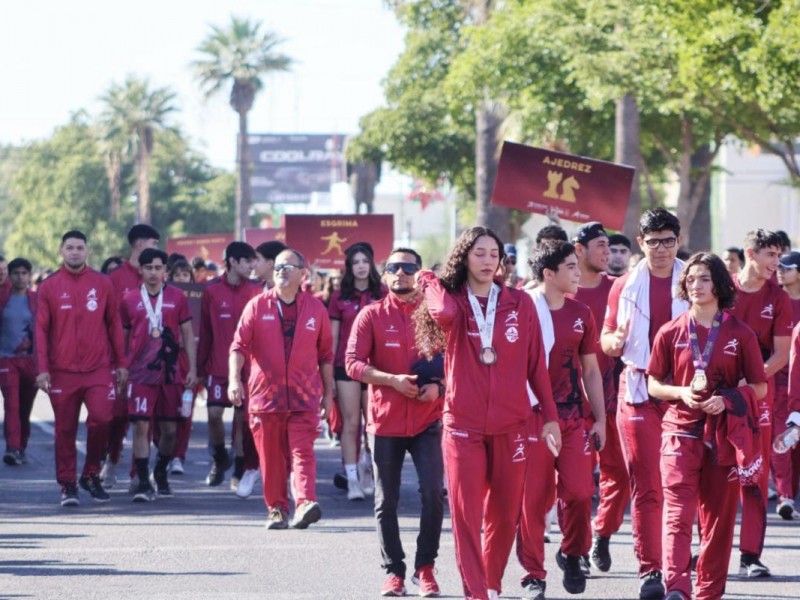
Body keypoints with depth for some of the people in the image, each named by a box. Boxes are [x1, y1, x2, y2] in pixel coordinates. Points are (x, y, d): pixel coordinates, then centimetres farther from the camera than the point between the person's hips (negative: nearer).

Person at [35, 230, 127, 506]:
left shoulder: (102, 284, 6)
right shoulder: (49, 286, 3)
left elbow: (114, 324, 10)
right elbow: (41, 329, 3)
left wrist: (120, 363, 7)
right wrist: (42, 369, -5)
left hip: (98, 369, 0)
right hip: (62, 372, 0)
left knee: (101, 419, -11)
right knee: (65, 429, 3)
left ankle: (91, 475, 9)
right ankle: (67, 485, 11)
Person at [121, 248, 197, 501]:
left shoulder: (177, 297, 5)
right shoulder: (130, 300, 4)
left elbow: (188, 335, 8)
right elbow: (122, 337, 10)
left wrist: (192, 369, 1)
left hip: (171, 373, 1)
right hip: (140, 373, -1)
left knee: (170, 429, 8)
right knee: (141, 426, -10)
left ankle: (160, 473, 31)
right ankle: (144, 484, -8)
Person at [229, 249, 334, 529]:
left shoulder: (316, 308, 8)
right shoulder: (257, 306, 4)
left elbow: (326, 354, 13)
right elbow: (239, 346, -2)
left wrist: (328, 392, 12)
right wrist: (234, 379, -17)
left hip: (304, 397, -1)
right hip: (265, 393, 1)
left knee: (302, 452, -14)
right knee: (271, 457, 5)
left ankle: (305, 503, -27)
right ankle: (277, 509, 15)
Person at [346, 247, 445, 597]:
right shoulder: (372, 315, 2)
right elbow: (353, 363, -4)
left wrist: (438, 385, -12)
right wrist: (392, 380, -17)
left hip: (428, 419, 0)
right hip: (385, 419, 0)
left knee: (433, 493, -10)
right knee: (386, 501, 5)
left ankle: (425, 568, 3)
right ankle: (394, 571, 16)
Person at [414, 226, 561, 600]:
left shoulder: (520, 303, 5)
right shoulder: (452, 300, 2)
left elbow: (536, 363, 7)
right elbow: (444, 312, -24)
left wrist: (548, 416, 5)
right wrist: (430, 282, -6)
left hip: (512, 422, 1)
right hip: (463, 424, -1)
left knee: (505, 513, 7)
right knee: (465, 511, -8)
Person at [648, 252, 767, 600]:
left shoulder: (740, 334, 2)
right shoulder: (670, 333, 4)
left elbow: (759, 388, 5)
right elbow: (654, 385, 9)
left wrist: (728, 399, -13)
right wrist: (681, 392, -11)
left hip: (724, 435, 1)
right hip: (681, 431, -1)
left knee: (719, 517, 5)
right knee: (678, 511, -15)